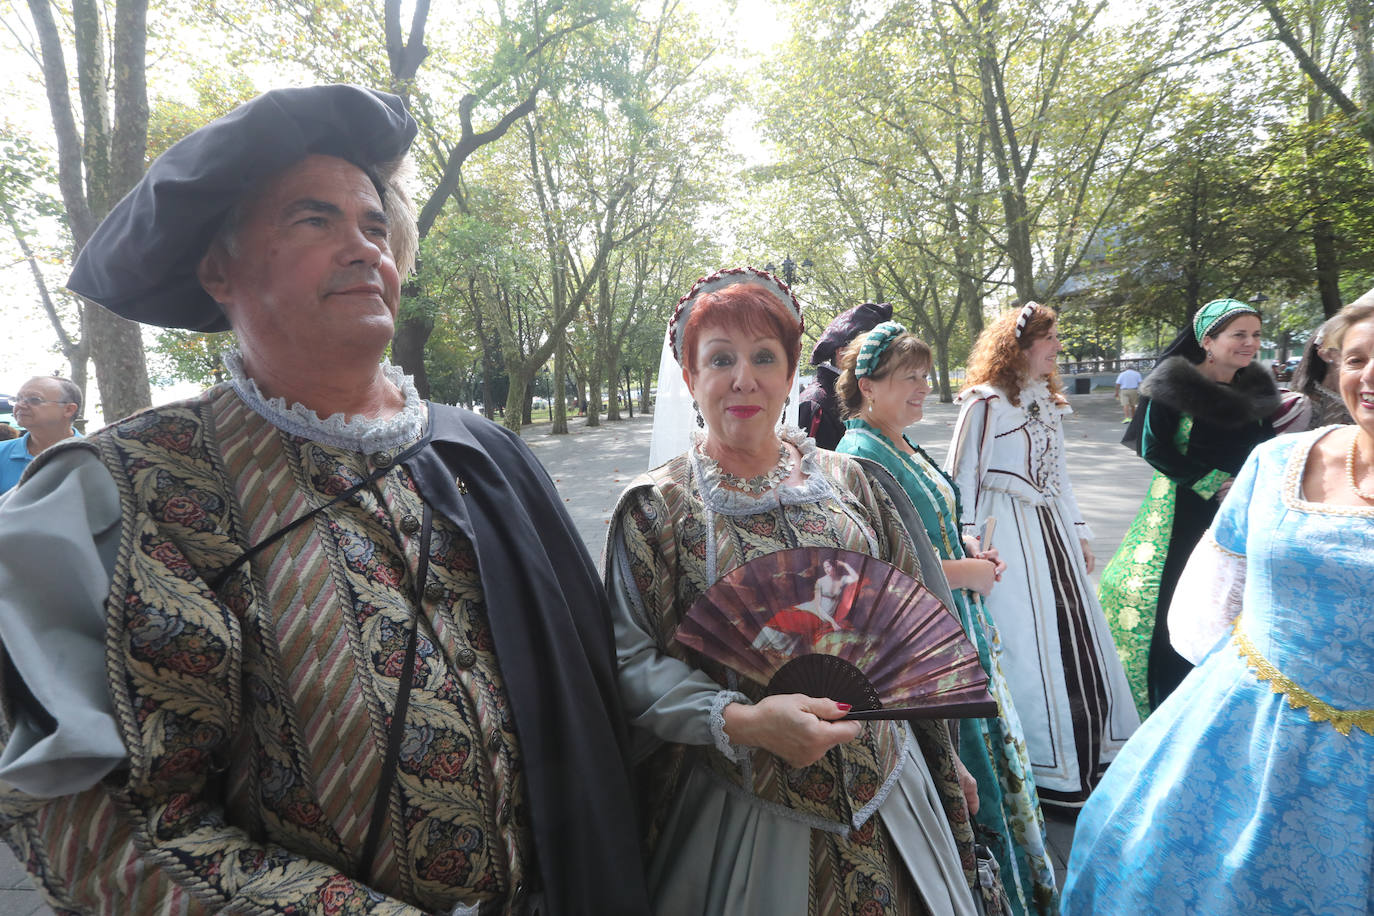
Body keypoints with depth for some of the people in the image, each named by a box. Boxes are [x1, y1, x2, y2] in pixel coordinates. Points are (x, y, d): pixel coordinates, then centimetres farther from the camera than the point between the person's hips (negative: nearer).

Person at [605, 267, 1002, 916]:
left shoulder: (849, 483, 1)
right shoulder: (655, 507, -8)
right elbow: (633, 662, -11)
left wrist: (943, 760, 15)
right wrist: (740, 720, -26)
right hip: (740, 808, -3)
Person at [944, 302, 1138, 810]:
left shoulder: (1047, 401, 14)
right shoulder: (986, 402, -12)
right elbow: (962, 478, -13)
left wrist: (1078, 531, 20)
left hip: (1051, 528, 8)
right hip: (1007, 533, -8)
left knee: (1073, 635, 11)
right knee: (1024, 643, -1)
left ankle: (1083, 757, 28)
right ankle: (1041, 765, 15)